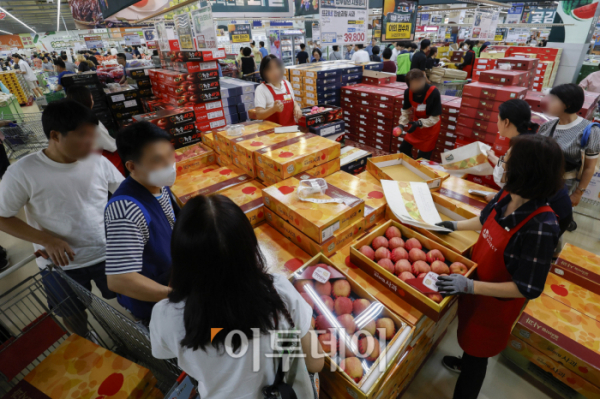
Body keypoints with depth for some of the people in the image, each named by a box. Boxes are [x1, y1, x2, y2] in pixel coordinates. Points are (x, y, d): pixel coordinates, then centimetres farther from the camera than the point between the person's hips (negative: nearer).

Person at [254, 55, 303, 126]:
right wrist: (274, 109, -30)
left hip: (291, 126, 5)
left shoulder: (287, 84, 13)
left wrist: (297, 107, 5)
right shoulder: (261, 89, -5)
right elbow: (259, 115, -13)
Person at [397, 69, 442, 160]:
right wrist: (402, 124, -17)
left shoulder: (434, 93, -31)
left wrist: (419, 123, -39)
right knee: (403, 148, 11)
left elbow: (435, 118, -24)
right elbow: (406, 110, -2)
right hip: (416, 124, 5)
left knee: (423, 157, 0)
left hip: (430, 127, -5)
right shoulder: (408, 92, -19)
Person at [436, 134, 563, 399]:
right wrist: (455, 226, 15)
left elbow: (528, 288, -28)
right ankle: (465, 363, 64)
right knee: (469, 336, 33)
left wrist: (470, 286, -33)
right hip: (476, 282, 7)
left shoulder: (540, 227, -35)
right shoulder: (506, 196, -16)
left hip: (497, 300, -7)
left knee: (478, 352, 18)